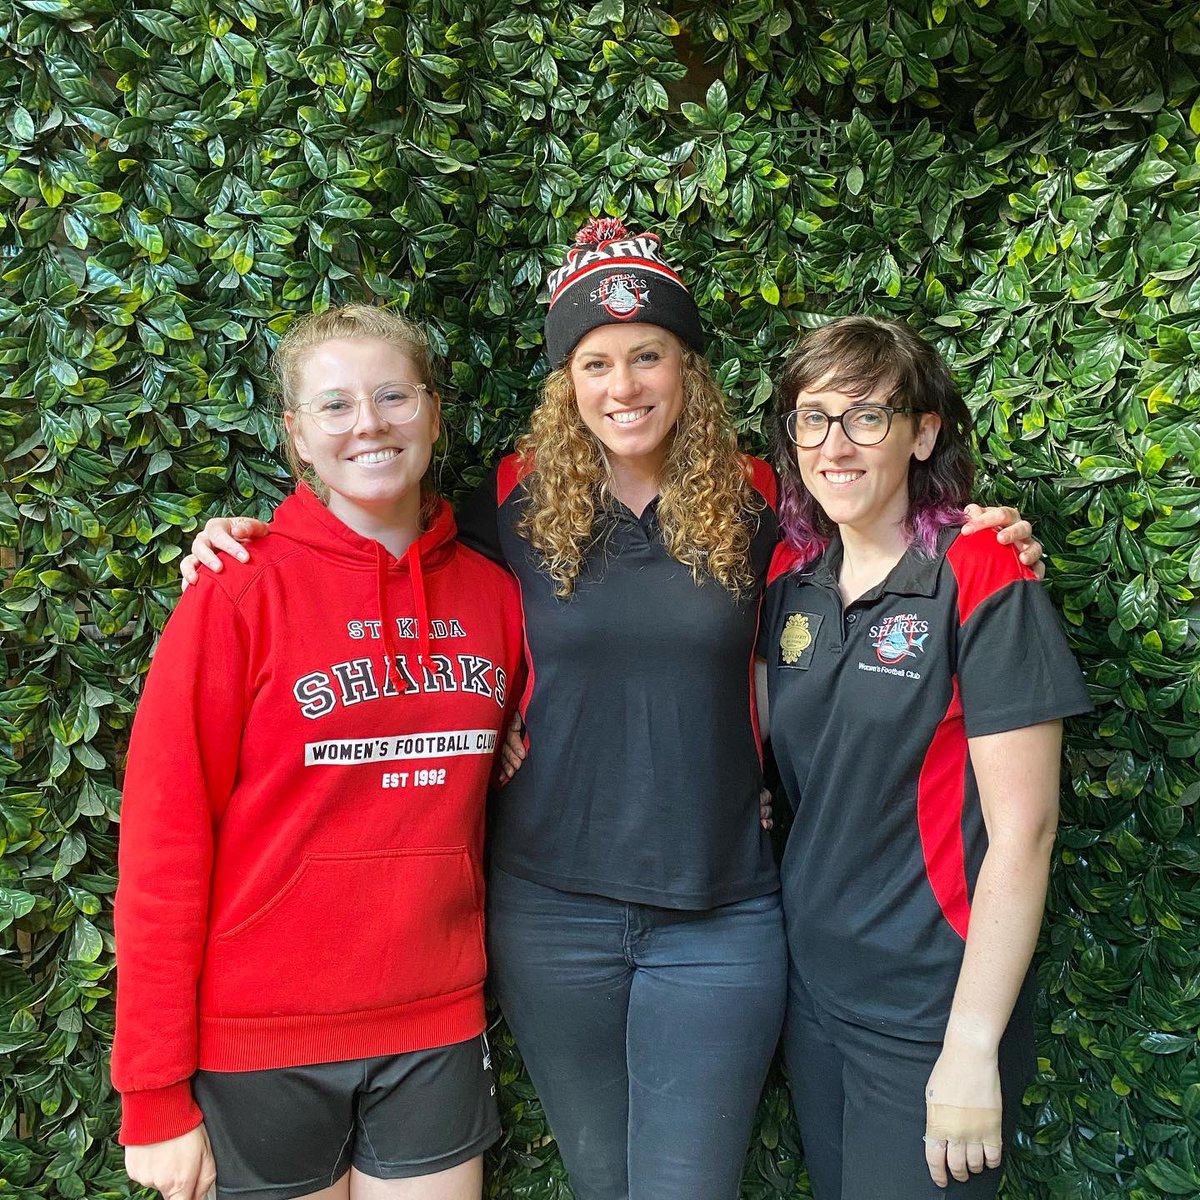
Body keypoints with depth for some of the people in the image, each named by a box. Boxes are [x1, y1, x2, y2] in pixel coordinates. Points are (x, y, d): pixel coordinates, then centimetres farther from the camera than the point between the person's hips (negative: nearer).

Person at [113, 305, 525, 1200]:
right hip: (261, 1042, -3)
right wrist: (154, 1095, -10)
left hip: (438, 1029, 3)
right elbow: (163, 849, -11)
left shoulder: (493, 592, 1)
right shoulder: (238, 595, -11)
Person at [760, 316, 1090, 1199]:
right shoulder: (790, 577, 2)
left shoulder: (982, 579, -16)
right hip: (813, 985, 6)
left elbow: (1022, 830, -17)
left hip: (931, 1013, -6)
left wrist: (973, 1048, -17)